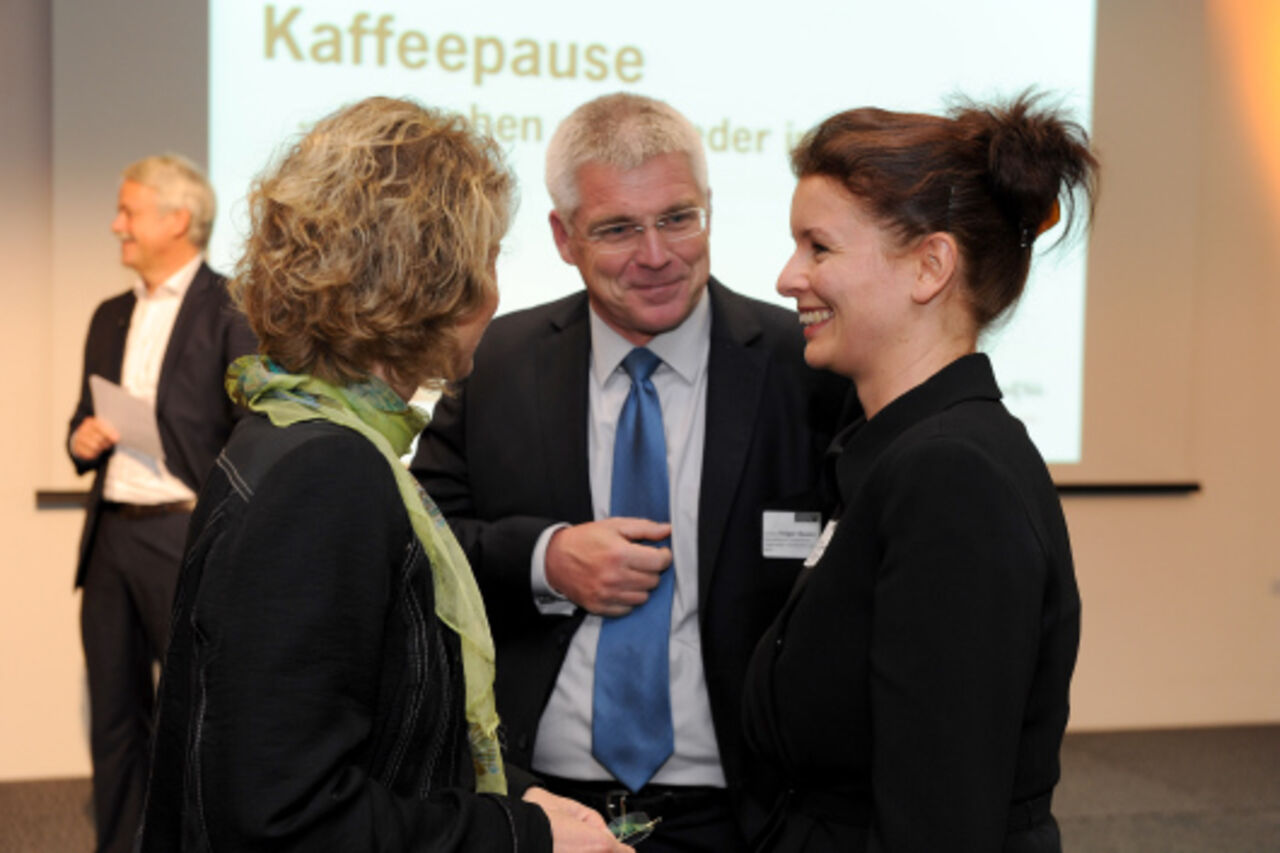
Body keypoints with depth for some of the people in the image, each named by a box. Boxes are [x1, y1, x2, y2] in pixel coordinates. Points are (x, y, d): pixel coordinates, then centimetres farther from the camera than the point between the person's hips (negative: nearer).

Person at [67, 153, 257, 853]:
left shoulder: (230, 312, -6)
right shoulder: (111, 316, 16)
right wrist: (82, 441, 1)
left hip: (186, 539, -7)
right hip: (110, 536, 7)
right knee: (114, 713, 12)